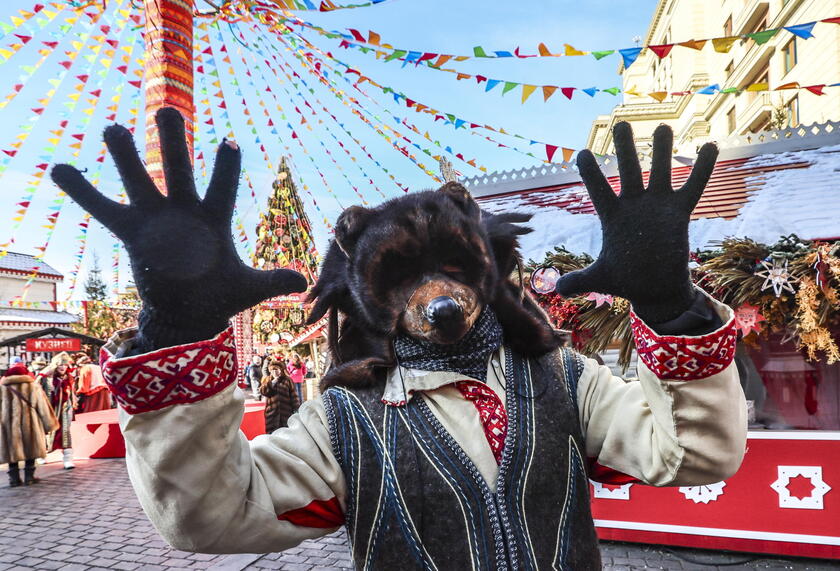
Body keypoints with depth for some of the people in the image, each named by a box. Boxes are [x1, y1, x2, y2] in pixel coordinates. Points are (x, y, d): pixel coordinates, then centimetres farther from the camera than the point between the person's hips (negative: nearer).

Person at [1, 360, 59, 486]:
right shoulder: (33, 386, -2)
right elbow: (43, 406, 0)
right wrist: (49, 424, 7)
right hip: (30, 424, -1)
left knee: (12, 451, 11)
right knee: (30, 450, 10)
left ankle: (14, 479, 14)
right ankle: (29, 477, 13)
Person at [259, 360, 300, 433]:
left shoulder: (287, 380, 2)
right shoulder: (267, 380, 11)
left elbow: (293, 395, 0)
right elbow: (263, 391, -7)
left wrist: (296, 408, -5)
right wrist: (273, 381, -13)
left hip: (286, 412, -1)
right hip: (272, 412, 1)